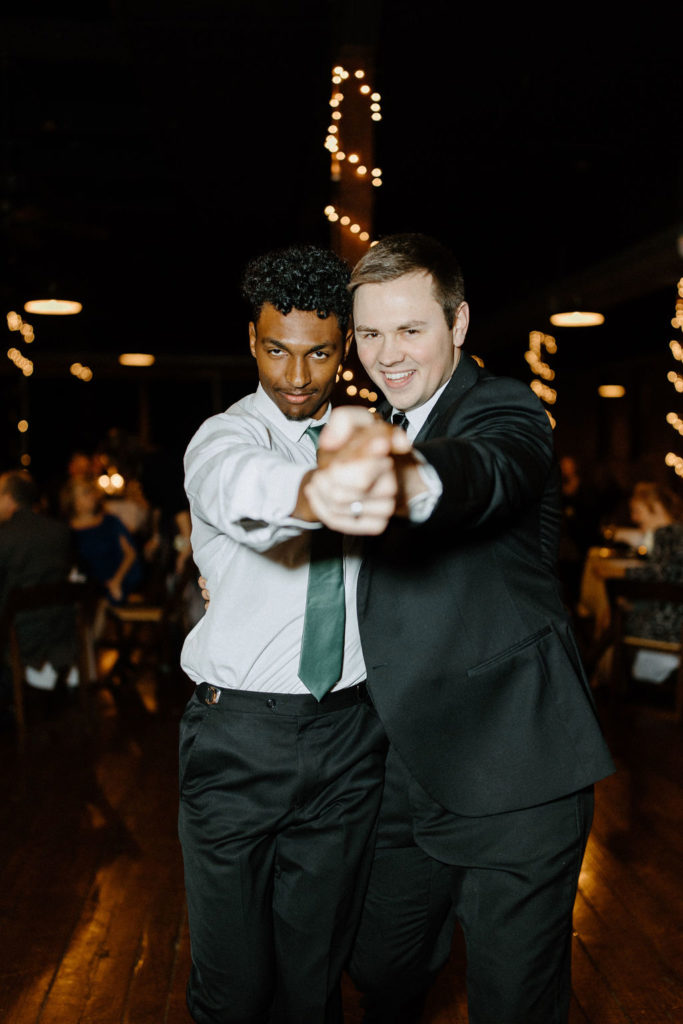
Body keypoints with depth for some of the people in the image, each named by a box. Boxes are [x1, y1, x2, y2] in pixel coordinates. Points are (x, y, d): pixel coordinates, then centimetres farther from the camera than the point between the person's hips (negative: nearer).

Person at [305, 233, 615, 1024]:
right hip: (410, 772, 7)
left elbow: (484, 473, -41)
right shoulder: (378, 430, 11)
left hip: (513, 780, -7)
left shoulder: (506, 412, -15)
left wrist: (406, 477, -63)